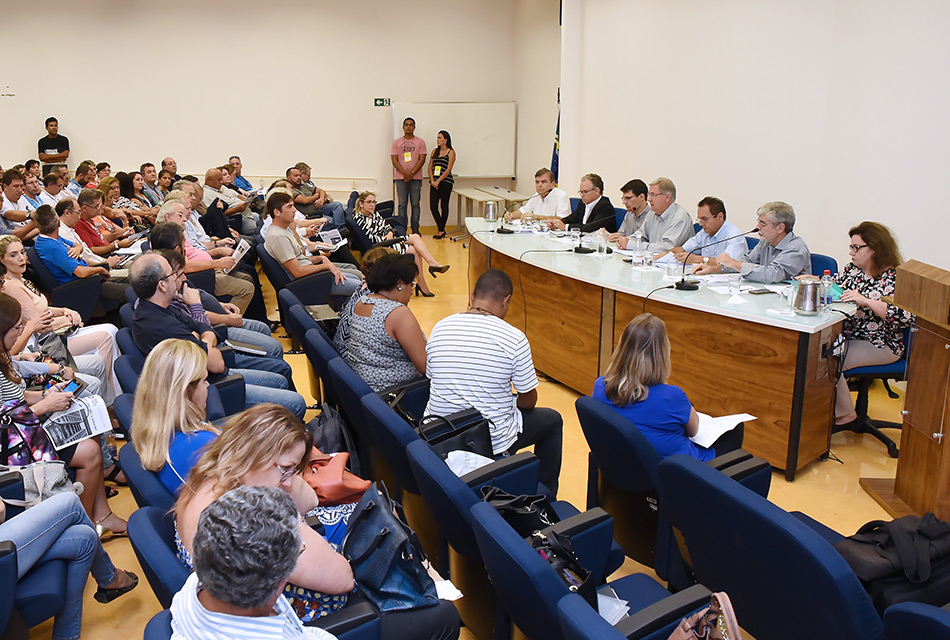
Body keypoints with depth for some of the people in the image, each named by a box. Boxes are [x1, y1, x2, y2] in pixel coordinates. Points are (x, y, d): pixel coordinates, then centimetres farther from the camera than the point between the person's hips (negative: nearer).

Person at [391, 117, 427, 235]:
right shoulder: (396, 142, 9)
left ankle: (415, 229, 7)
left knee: (415, 204, 1)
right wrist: (405, 173, -12)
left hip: (416, 178, 0)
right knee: (402, 204, 0)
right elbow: (394, 160, 2)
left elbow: (422, 160, 0)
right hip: (400, 178, 0)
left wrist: (412, 173, -11)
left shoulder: (420, 142, 7)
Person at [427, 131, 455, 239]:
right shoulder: (434, 151, 14)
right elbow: (430, 167, 12)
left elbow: (448, 169, -8)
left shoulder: (451, 152, -1)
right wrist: (432, 181, -3)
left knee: (444, 206, 2)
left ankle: (441, 230, 11)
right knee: (433, 206, -3)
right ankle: (441, 230, 7)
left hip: (446, 182, -5)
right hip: (434, 182, 5)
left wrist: (438, 181, -13)